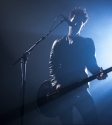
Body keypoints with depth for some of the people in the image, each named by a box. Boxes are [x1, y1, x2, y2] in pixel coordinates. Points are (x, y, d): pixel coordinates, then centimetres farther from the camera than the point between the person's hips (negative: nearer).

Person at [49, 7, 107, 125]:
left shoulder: (88, 43, 11)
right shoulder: (58, 43, 11)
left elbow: (91, 64, 6)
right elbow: (52, 65, 5)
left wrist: (98, 72, -17)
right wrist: (56, 84, -11)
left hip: (81, 88, 0)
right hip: (62, 90, 0)